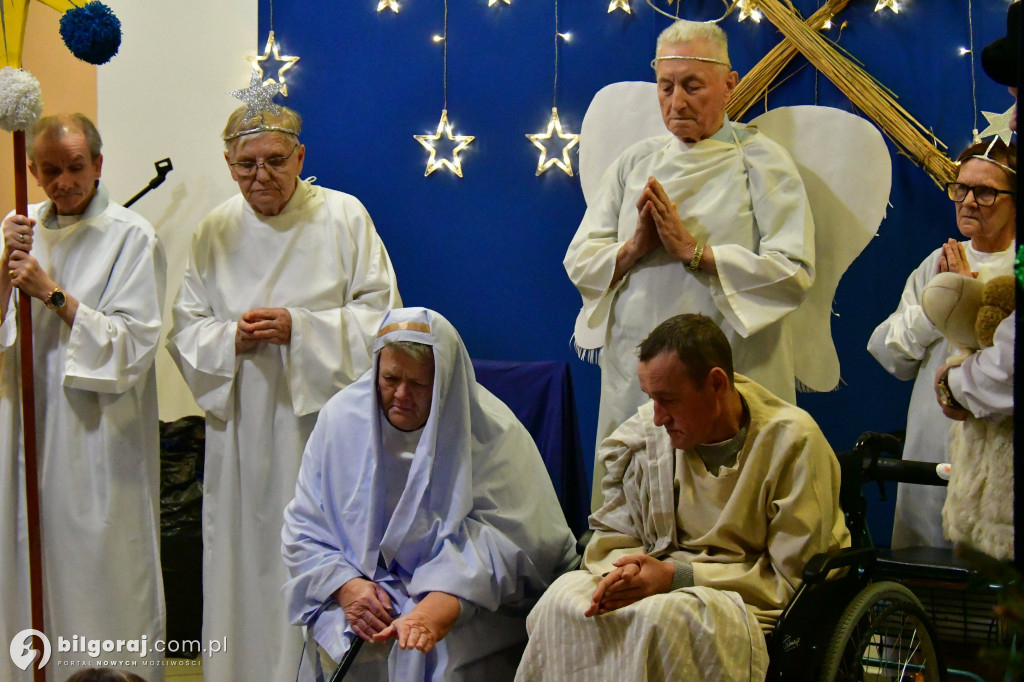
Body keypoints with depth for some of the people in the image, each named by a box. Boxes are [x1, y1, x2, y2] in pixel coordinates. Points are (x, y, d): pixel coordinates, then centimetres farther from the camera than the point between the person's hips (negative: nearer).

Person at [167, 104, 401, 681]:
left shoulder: (344, 217, 0)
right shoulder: (215, 231, 8)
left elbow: (381, 314, -3)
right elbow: (185, 329, 10)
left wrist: (299, 328, -14)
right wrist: (232, 338, -11)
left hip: (321, 418, -3)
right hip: (242, 425, 3)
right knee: (246, 554, 5)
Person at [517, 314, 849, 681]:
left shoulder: (794, 442, -12)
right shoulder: (645, 432, 2)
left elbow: (794, 580, -12)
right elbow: (611, 538, 12)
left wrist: (677, 576, -19)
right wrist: (621, 572, -15)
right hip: (664, 587, 5)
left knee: (664, 616, -36)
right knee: (564, 596, -24)